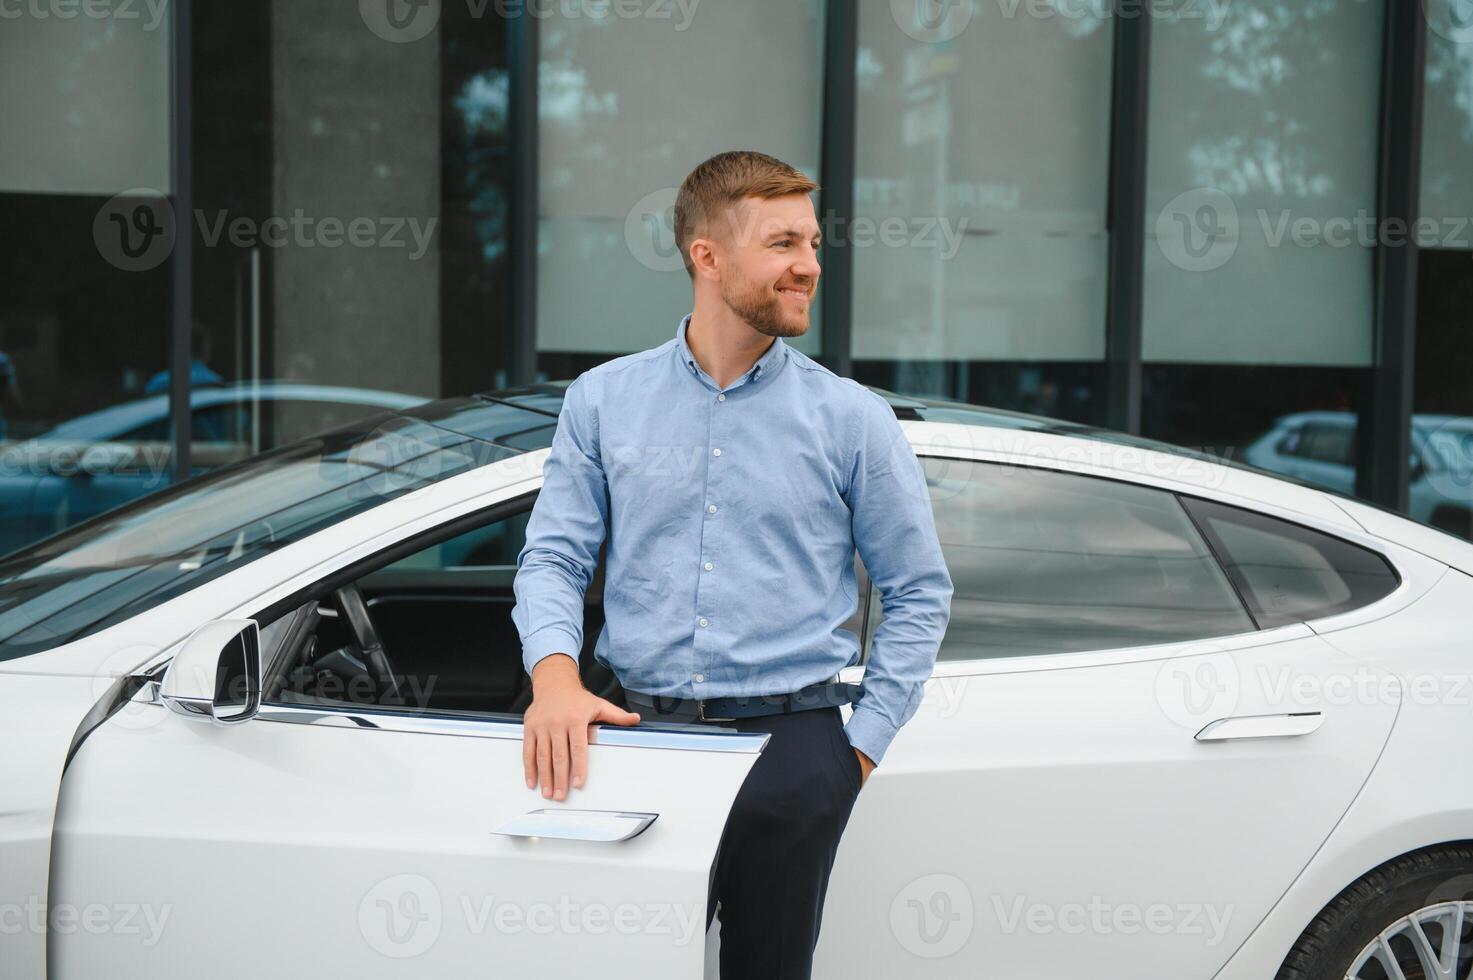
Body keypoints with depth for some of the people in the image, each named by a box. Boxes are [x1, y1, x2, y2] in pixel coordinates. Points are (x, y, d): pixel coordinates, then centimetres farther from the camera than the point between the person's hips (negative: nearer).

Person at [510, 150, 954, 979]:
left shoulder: (853, 419, 5)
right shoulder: (603, 400, 9)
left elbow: (920, 593, 8)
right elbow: (553, 557, 7)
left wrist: (863, 746, 1)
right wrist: (555, 673, -12)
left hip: (790, 729, -1)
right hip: (638, 724, 1)